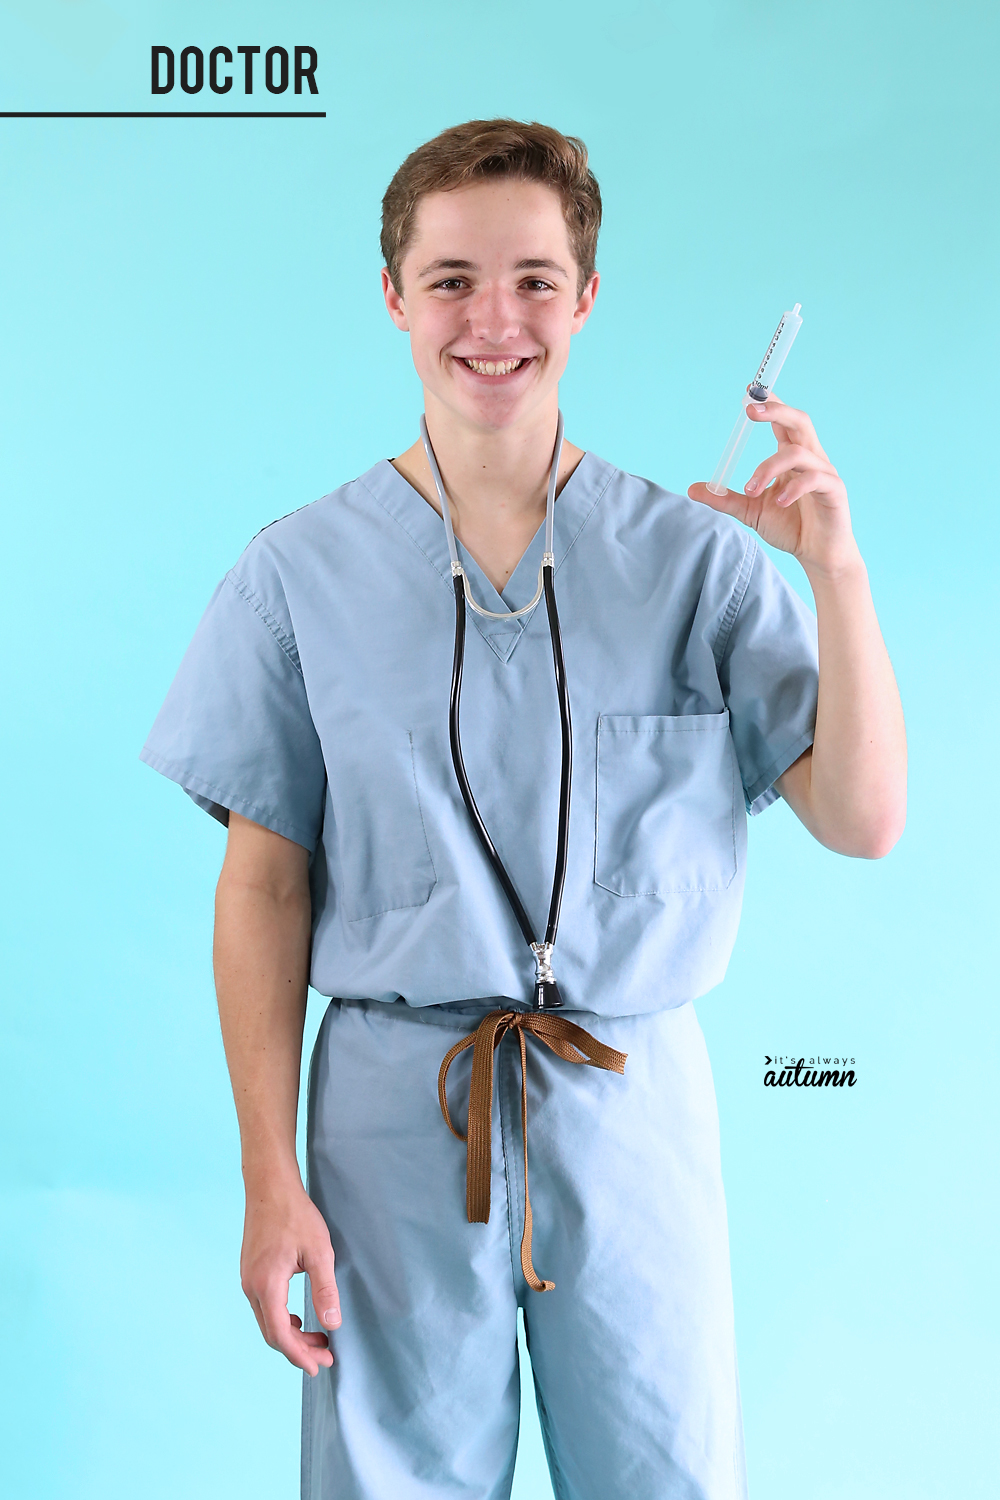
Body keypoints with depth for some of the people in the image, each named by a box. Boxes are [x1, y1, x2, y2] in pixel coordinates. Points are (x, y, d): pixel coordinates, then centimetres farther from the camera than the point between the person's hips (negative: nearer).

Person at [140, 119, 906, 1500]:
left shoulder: (698, 558, 0)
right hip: (392, 1104, 0)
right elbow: (264, 887, 0)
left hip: (635, 1096, 1)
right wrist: (271, 1183, -3)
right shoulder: (299, 576, -1)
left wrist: (836, 568, -16)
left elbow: (863, 822, -4)